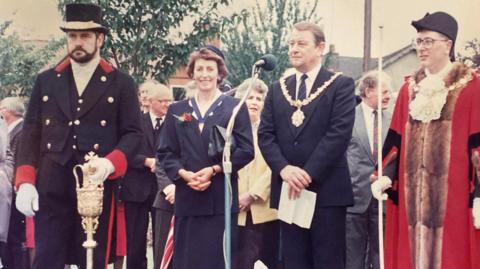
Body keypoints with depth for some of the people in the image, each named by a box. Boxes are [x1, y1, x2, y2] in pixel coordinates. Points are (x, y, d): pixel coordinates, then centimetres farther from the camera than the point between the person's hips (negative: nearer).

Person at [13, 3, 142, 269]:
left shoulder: (121, 83, 6)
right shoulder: (45, 81, 11)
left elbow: (133, 133, 3)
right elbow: (31, 133, 9)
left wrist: (110, 163, -16)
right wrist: (25, 182, -3)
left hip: (98, 186, -1)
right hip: (52, 186, 1)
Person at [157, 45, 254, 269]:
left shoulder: (235, 107, 4)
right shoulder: (176, 111, 14)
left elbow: (246, 150, -2)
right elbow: (165, 152, 10)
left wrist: (213, 170, -12)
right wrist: (183, 173, -9)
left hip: (221, 198, -3)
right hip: (186, 198, 3)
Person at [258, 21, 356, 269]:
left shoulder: (341, 85, 0)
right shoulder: (277, 89, 14)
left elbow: (339, 133, -11)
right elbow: (265, 134, 6)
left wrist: (309, 173, -16)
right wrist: (283, 168, -11)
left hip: (326, 189, -4)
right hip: (288, 188, 5)